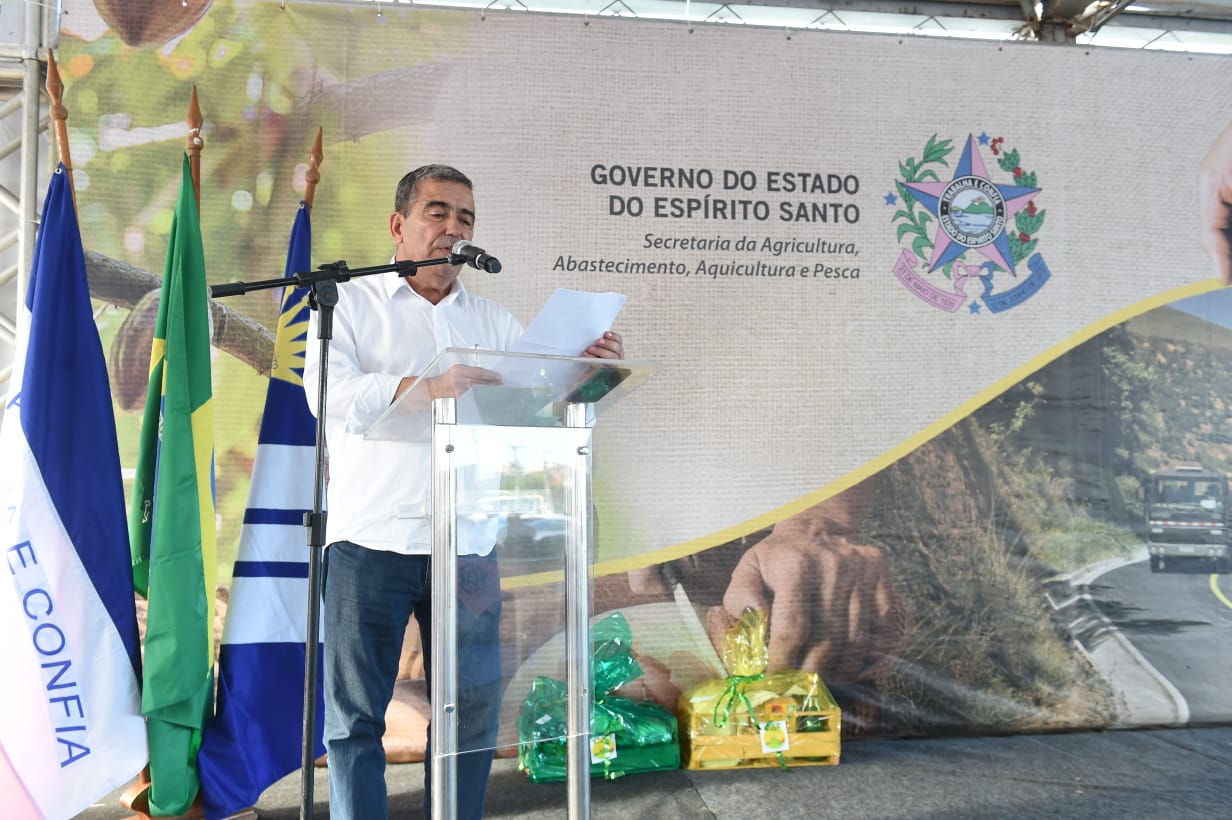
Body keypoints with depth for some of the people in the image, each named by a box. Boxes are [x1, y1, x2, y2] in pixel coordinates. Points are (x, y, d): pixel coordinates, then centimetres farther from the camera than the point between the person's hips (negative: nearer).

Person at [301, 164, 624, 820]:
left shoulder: (495, 322, 17)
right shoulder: (350, 304, 7)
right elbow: (332, 395, -12)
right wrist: (426, 386, -28)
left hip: (466, 545, 3)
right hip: (371, 542, -3)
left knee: (472, 713, 8)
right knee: (355, 713, 3)